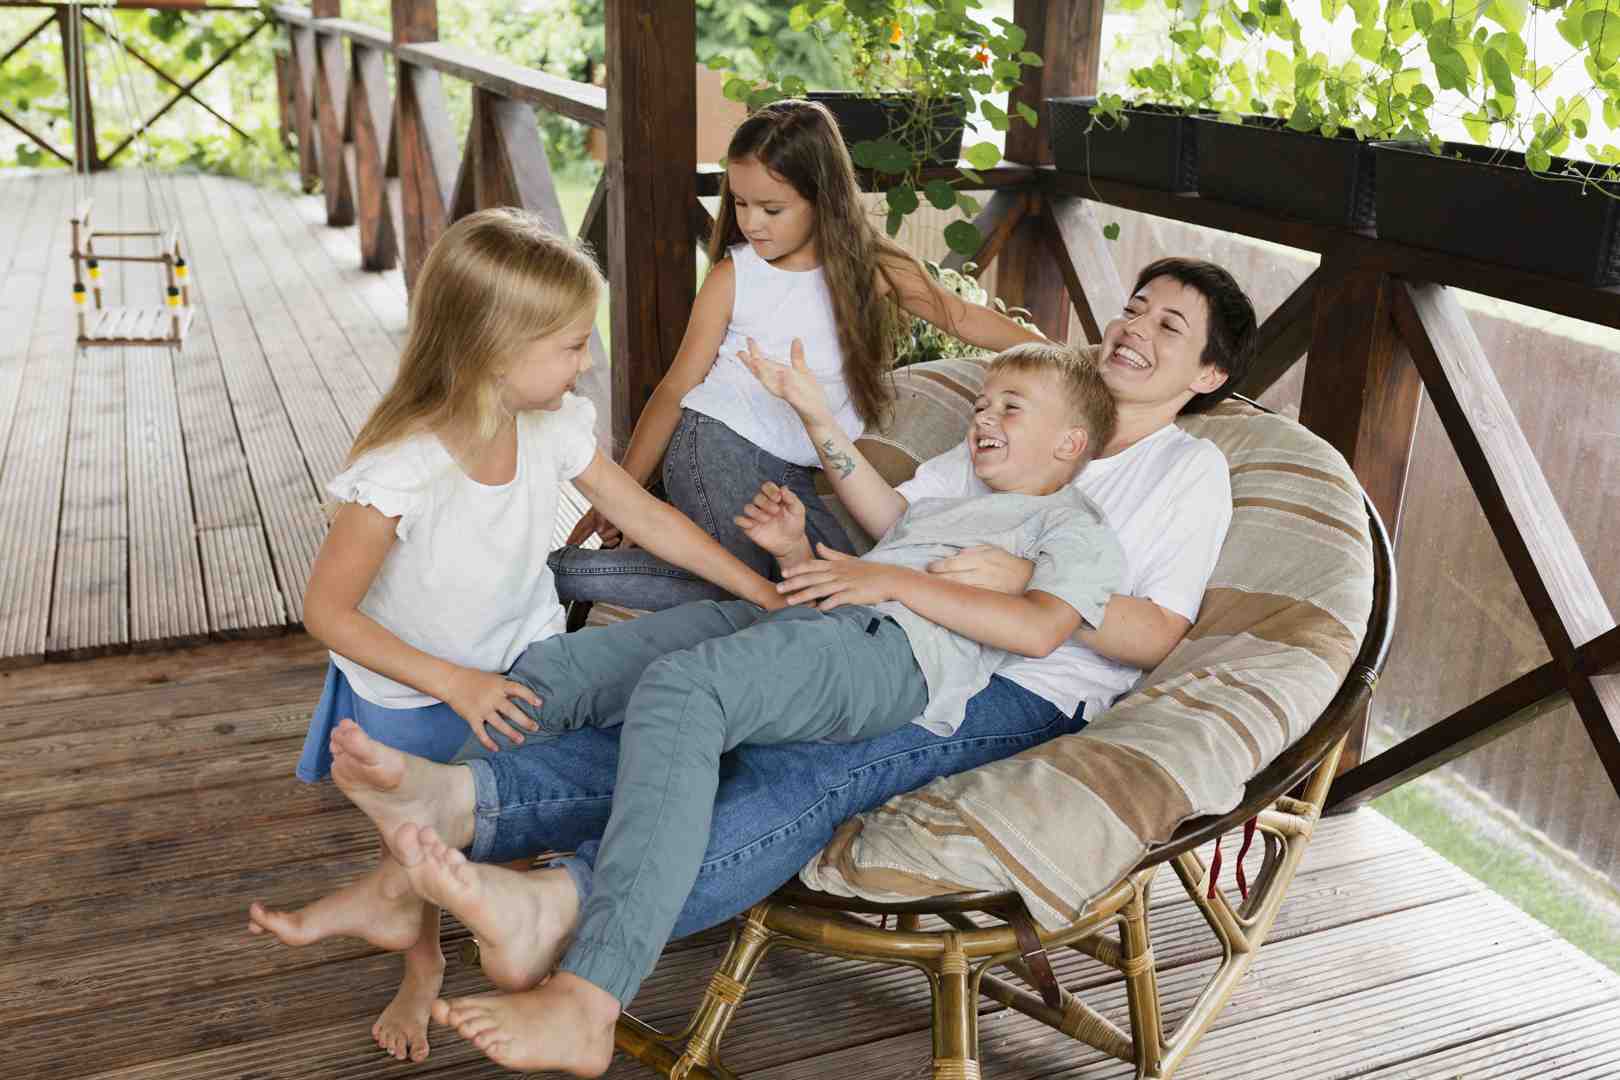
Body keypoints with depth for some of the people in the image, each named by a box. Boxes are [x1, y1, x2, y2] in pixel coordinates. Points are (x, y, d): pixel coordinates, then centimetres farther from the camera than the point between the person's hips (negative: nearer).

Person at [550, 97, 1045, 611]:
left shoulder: (871, 269, 2)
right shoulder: (732, 278, -2)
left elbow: (967, 318, 10)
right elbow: (677, 388, 0)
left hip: (791, 472, 4)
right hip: (717, 444, -4)